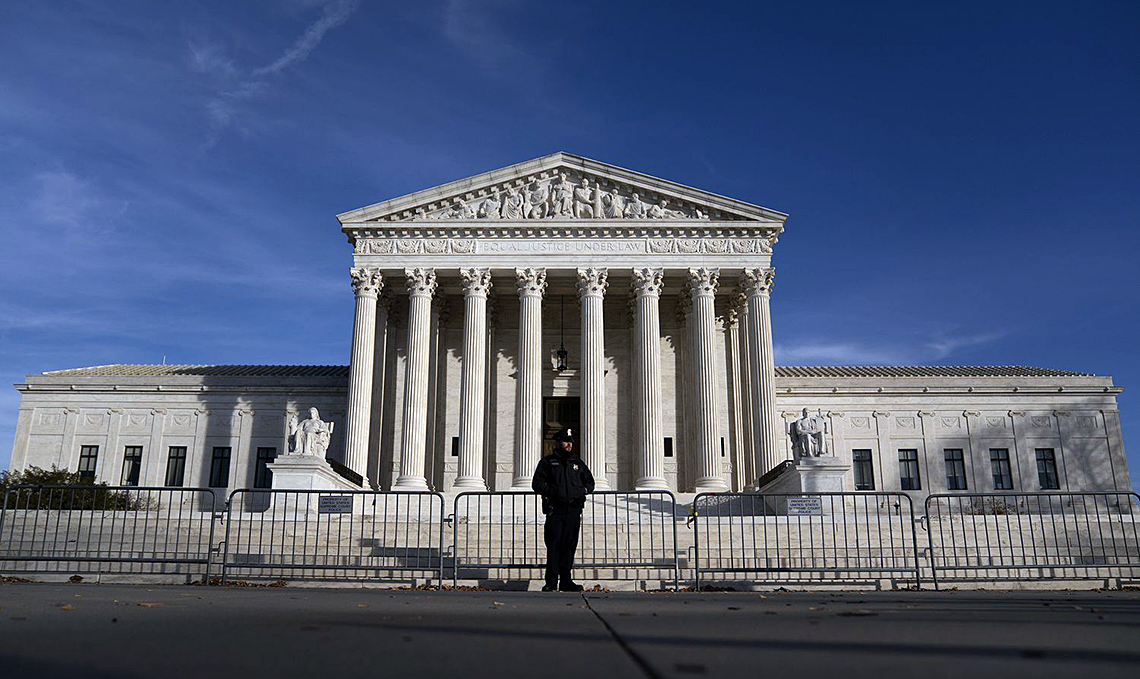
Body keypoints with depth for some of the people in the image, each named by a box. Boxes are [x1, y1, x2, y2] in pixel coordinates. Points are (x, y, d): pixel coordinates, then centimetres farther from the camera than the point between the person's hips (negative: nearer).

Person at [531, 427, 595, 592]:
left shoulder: (578, 463, 20)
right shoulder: (547, 462, 10)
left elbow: (590, 481, 26)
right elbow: (537, 483, 3)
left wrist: (585, 489, 5)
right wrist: (551, 491, -13)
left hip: (574, 510, 3)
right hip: (555, 509, -3)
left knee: (569, 545, 3)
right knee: (553, 545, -7)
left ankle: (565, 580, 10)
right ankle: (551, 582, -2)